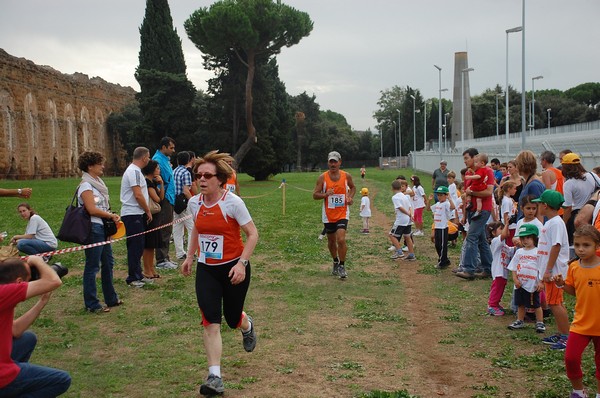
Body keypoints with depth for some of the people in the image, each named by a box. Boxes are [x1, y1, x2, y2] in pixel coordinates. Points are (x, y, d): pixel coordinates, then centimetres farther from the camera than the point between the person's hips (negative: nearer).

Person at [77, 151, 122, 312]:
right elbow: (92, 210, -20)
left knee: (108, 263, 16)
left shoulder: (98, 182, 15)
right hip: (94, 228, -10)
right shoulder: (86, 185, -12)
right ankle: (92, 304, 5)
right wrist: (111, 215, -10)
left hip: (103, 228, 10)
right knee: (92, 266, -3)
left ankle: (111, 298, 28)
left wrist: (112, 216, 2)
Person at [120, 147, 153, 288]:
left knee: (137, 247, 14)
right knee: (135, 247, -6)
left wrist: (146, 211, 16)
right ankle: (133, 278, -1)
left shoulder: (134, 170, 18)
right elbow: (138, 195, -20)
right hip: (133, 215, -11)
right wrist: (148, 211, -10)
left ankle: (138, 275, 21)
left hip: (137, 214, 11)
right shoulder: (134, 171, -15)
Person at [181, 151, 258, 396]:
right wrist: (189, 256, 17)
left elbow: (252, 234, -13)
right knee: (210, 322, -8)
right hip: (206, 270, 4)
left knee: (232, 319, 11)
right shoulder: (195, 203, -1)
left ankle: (247, 326, 51)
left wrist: (242, 263, -22)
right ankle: (214, 377, -7)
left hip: (233, 268, -3)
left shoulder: (232, 202, -17)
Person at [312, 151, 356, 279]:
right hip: (328, 215, 1)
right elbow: (315, 195, -5)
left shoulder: (346, 176, -1)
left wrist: (350, 197, -1)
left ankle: (342, 266, -2)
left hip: (342, 214, -1)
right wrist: (326, 194, -24)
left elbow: (353, 187, 19)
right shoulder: (322, 177, -5)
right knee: (331, 241, 14)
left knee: (341, 240, -17)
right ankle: (335, 262, 38)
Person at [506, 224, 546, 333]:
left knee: (536, 305, 5)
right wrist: (515, 279, -4)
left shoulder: (537, 252, -6)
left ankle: (540, 323, 16)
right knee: (520, 304, 15)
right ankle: (520, 321, 28)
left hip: (533, 284, -4)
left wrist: (541, 282, -12)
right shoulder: (519, 252, 7)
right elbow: (513, 268, 7)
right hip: (520, 284, 5)